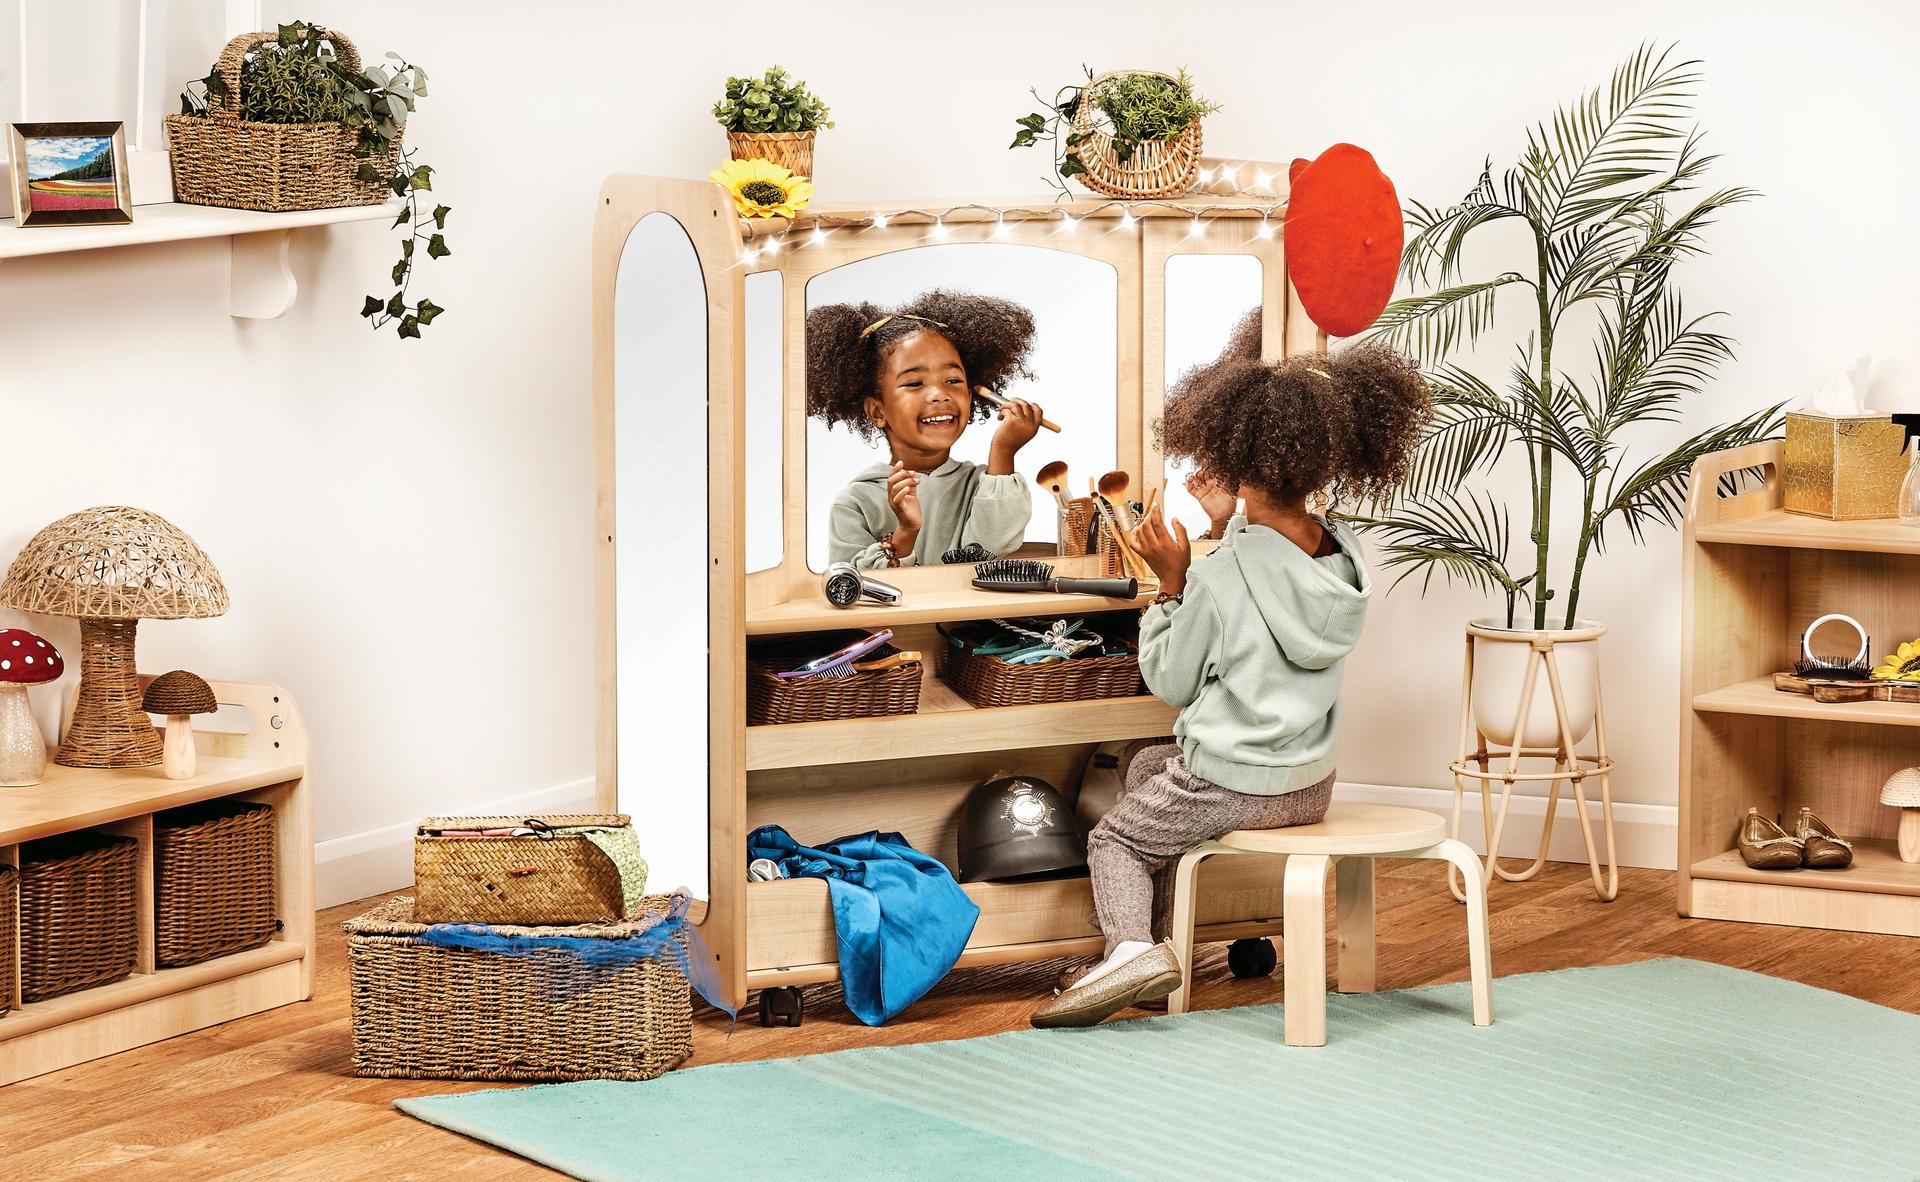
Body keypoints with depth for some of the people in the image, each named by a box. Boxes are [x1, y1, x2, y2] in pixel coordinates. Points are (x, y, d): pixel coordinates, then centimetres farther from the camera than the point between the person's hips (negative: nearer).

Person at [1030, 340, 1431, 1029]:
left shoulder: (1221, 577, -22)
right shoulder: (1345, 557, -4)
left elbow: (1171, 683, -9)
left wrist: (1172, 582, -5)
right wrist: (1236, 526, 17)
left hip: (1236, 785, -7)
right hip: (1312, 784, 7)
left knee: (1113, 840, 17)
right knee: (1150, 767, 30)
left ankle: (1131, 946, -10)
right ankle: (1149, 931, 30)